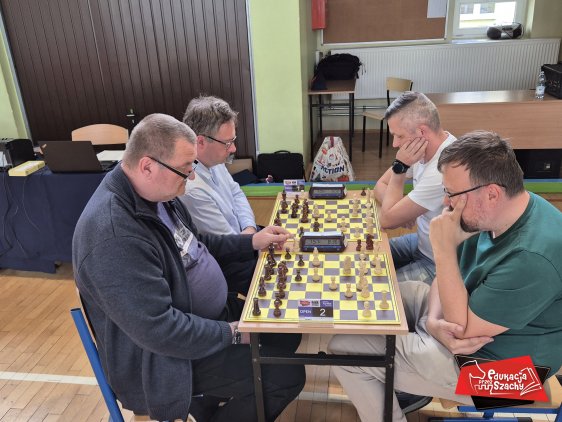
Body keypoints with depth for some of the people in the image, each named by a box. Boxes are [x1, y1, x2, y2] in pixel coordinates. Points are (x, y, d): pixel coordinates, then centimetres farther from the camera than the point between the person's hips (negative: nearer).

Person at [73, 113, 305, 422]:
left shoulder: (154, 192, -3)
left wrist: (252, 241, 1)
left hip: (206, 319, 9)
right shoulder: (114, 235, -33)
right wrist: (233, 333, -20)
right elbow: (161, 330, -31)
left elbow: (191, 246, 12)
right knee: (287, 376, -7)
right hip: (167, 356, -9)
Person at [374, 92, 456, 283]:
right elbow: (381, 186, 6)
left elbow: (387, 220, -23)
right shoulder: (426, 149, -5)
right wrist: (398, 210, -15)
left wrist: (400, 167, -21)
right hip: (422, 242, 9)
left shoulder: (444, 170, -33)